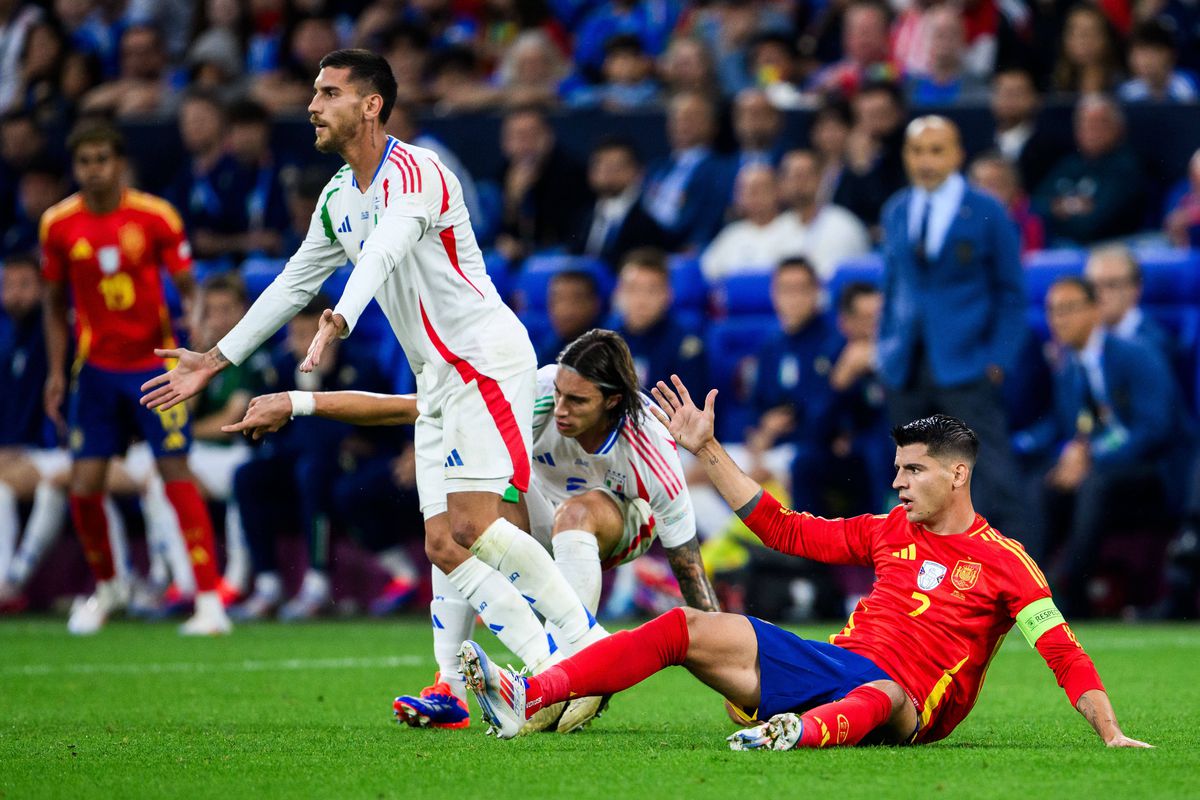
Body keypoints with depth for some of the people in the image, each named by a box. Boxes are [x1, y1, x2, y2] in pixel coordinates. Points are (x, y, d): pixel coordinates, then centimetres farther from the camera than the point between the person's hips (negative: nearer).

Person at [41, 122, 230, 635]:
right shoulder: (58, 225, -2)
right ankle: (106, 588, 24)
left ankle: (210, 602, -8)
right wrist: (56, 370, 4)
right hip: (96, 368, 2)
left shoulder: (156, 217, -8)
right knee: (83, 487, -3)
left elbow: (187, 287, -2)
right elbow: (56, 303, 10)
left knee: (177, 474, -10)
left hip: (155, 364, -2)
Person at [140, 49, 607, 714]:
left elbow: (383, 254, -34)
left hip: (488, 355, -9)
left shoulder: (414, 174, -15)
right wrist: (215, 360, 22)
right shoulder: (339, 198, 13)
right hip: (436, 380, 9)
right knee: (443, 546, -1)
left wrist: (339, 321, -51)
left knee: (473, 526, -21)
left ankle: (585, 642, -9)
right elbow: (294, 283, 23)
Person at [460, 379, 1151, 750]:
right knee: (682, 628, -7)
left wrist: (1112, 735, -17)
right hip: (833, 663, 6)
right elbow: (786, 530, 20)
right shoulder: (892, 531, 18)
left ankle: (802, 734, -79)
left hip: (907, 702, -6)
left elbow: (1063, 652, -5)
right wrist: (709, 451, 19)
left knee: (880, 697, -45)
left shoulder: (1003, 562, 0)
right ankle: (526, 698, -22)